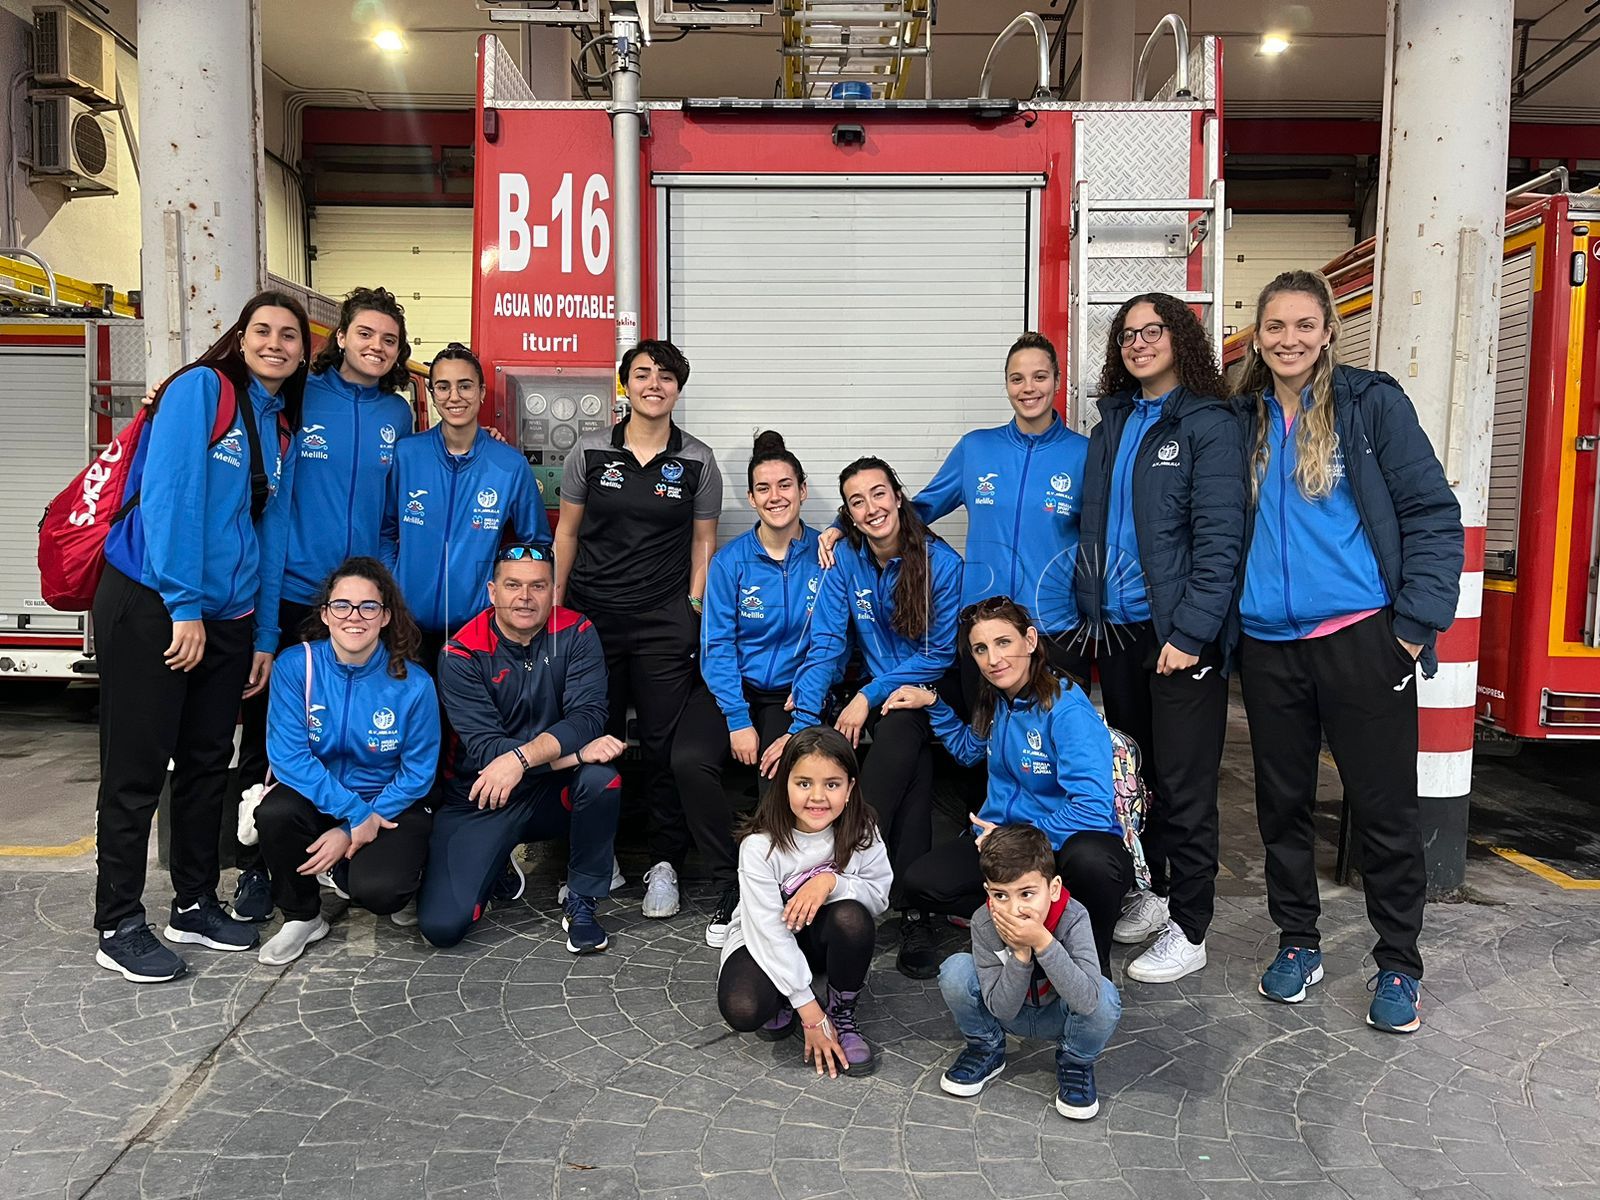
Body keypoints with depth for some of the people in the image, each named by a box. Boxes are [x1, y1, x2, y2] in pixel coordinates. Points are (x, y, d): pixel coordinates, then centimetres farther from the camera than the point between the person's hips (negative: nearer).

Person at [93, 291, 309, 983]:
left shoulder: (280, 425, 14)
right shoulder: (200, 388, -7)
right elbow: (170, 495, -16)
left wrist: (265, 637, 12)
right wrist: (183, 605, -20)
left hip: (226, 618, 7)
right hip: (151, 607, -7)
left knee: (208, 764, 13)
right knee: (137, 771, 0)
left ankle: (194, 905, 27)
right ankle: (119, 926, 12)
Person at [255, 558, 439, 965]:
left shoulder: (413, 684, -15)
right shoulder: (295, 666, -12)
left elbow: (418, 772, -9)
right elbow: (288, 756, -16)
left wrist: (351, 834, -16)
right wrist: (356, 815, -22)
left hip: (390, 805, -2)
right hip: (317, 796, 2)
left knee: (377, 890, -28)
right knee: (275, 811, -32)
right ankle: (301, 917, -4)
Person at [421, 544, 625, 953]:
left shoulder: (575, 634, -7)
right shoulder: (461, 654, -11)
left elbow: (588, 716, -19)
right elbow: (482, 746, -19)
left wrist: (522, 757, -35)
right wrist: (574, 753, -28)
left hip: (555, 792, 1)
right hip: (481, 799, 0)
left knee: (601, 778, -33)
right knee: (441, 925, -14)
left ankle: (581, 903, -9)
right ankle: (499, 863, 21)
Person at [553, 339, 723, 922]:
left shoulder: (697, 460, 3)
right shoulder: (590, 451, 4)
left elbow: (703, 542, 8)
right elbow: (566, 532, 9)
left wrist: (695, 611, 0)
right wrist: (553, 604, 6)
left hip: (666, 622, -1)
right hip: (592, 613, 1)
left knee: (663, 743, 0)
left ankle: (664, 863, 14)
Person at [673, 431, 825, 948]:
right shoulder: (730, 561, -1)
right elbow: (718, 646, -3)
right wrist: (737, 721, -14)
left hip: (792, 691, -1)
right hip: (733, 688, 1)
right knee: (689, 760, -25)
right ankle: (732, 886, -7)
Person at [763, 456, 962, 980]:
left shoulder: (942, 563, -11)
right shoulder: (846, 560, -2)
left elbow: (942, 653, -9)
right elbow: (825, 645, -6)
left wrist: (869, 697, -15)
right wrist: (801, 725, -17)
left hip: (933, 692, -1)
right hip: (876, 694, 2)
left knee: (900, 730, -33)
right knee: (914, 767, -28)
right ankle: (913, 911, -25)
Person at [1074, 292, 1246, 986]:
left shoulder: (1209, 425, -6)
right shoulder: (1111, 427, 14)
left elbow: (1220, 539, -13)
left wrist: (1190, 634, -18)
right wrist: (1089, 613, 10)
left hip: (1177, 635, -6)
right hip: (1116, 630, 7)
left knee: (1184, 785, 1)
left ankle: (1189, 930, 13)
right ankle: (1153, 890, 33)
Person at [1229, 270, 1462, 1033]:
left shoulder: (1371, 403, -3)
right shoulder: (1243, 420, 9)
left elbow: (1432, 513, -5)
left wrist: (1418, 624, -10)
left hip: (1359, 637, -3)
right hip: (1267, 645, 4)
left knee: (1384, 806, 6)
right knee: (1282, 801, 13)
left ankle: (1399, 966, 23)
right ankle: (1297, 942, 30)